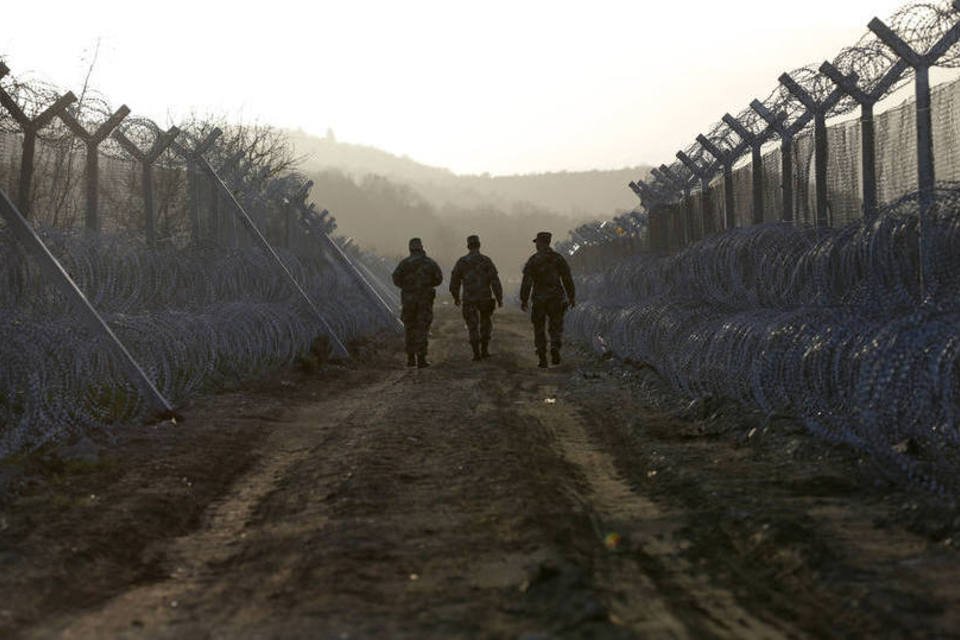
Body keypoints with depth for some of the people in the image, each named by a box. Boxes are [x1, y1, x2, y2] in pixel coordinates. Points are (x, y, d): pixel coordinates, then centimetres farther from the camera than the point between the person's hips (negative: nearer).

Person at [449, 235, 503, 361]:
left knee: (473, 327, 7)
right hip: (485, 298, 0)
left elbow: (454, 281, 4)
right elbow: (495, 281, -8)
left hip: (469, 300, 0)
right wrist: (500, 298, -2)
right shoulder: (486, 261, -4)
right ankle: (484, 350, 15)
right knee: (486, 324, 19)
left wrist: (456, 297, 20)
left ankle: (477, 354, 1)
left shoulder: (461, 262, -1)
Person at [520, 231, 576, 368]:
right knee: (556, 326, 10)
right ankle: (555, 348, -16)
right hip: (556, 298, 1)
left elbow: (526, 282, -8)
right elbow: (567, 279, 3)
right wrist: (572, 297, 10)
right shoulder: (558, 258, 2)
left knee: (539, 329, 8)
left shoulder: (533, 260, -4)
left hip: (539, 300, -1)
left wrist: (523, 300, -3)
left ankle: (542, 359, 5)